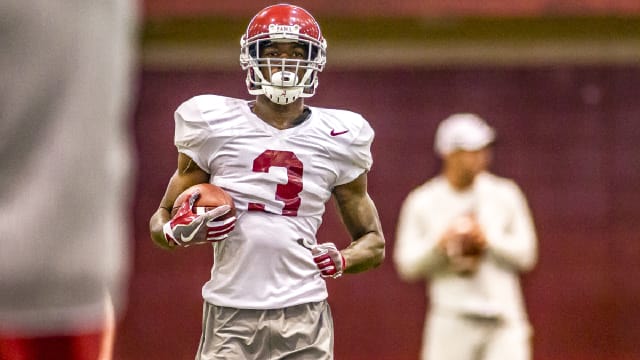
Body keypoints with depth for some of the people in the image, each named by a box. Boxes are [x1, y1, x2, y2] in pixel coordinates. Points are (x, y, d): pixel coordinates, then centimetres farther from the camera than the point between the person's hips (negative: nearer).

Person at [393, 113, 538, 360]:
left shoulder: (504, 194, 5)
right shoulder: (422, 202, 2)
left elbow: (526, 255, 4)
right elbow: (406, 266, 1)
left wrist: (488, 239, -11)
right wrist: (440, 243, -15)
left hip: (502, 322, 0)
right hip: (451, 320, 0)